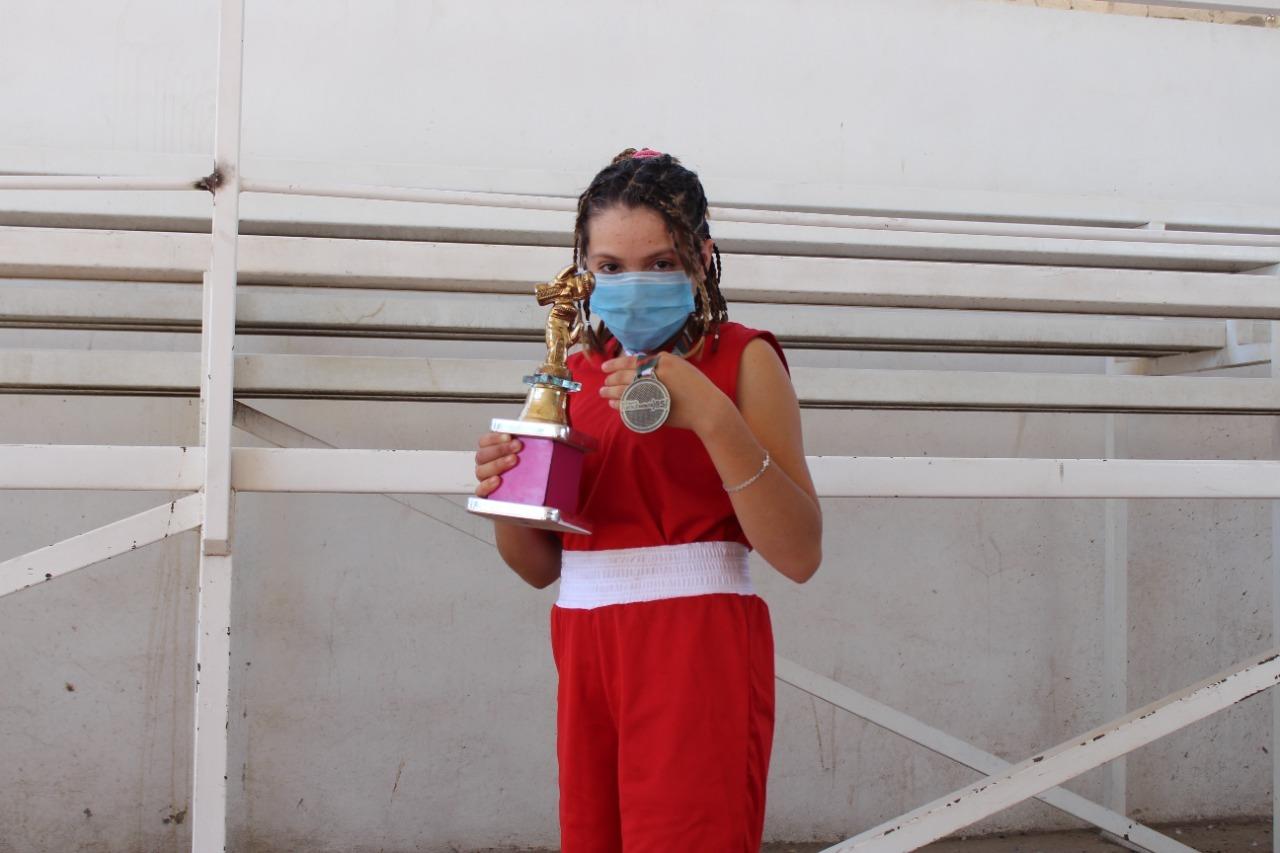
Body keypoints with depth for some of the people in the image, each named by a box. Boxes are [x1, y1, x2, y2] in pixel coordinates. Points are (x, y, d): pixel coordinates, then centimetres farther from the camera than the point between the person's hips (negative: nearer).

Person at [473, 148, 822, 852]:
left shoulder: (742, 358, -3)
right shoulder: (575, 372, 12)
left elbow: (799, 554, -13)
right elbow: (541, 566, 14)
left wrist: (711, 417, -22)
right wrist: (505, 497, -7)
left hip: (697, 652, -5)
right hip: (585, 653, 5)